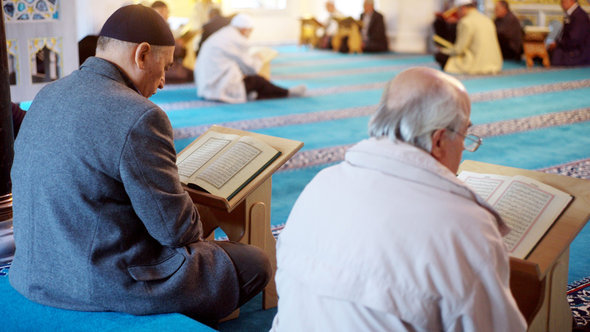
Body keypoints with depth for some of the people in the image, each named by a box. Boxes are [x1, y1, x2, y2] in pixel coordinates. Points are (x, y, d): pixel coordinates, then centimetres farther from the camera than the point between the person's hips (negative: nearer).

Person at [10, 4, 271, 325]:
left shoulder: (45, 97, 4)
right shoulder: (138, 117, -23)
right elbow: (176, 229, -19)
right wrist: (194, 229, 6)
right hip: (108, 288, -9)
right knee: (257, 262, 7)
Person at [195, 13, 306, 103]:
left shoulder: (221, 35, 14)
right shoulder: (238, 41, -13)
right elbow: (251, 68, -5)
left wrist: (252, 59, 10)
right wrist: (258, 60, 15)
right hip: (221, 90, -9)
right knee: (257, 80, 3)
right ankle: (286, 93, 17)